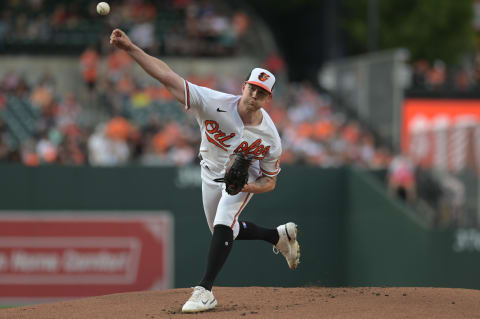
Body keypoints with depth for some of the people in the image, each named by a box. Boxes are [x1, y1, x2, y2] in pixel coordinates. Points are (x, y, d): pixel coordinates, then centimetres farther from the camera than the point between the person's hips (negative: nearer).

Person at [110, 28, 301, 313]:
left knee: (224, 225, -25)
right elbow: (167, 76, -40)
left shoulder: (270, 138, -30)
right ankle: (279, 236, 41)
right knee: (223, 232, 18)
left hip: (246, 179, -3)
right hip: (212, 173, 3)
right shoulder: (215, 104, -34)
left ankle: (205, 291, -23)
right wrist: (131, 48, -49)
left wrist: (243, 185, -37)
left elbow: (269, 182, -15)